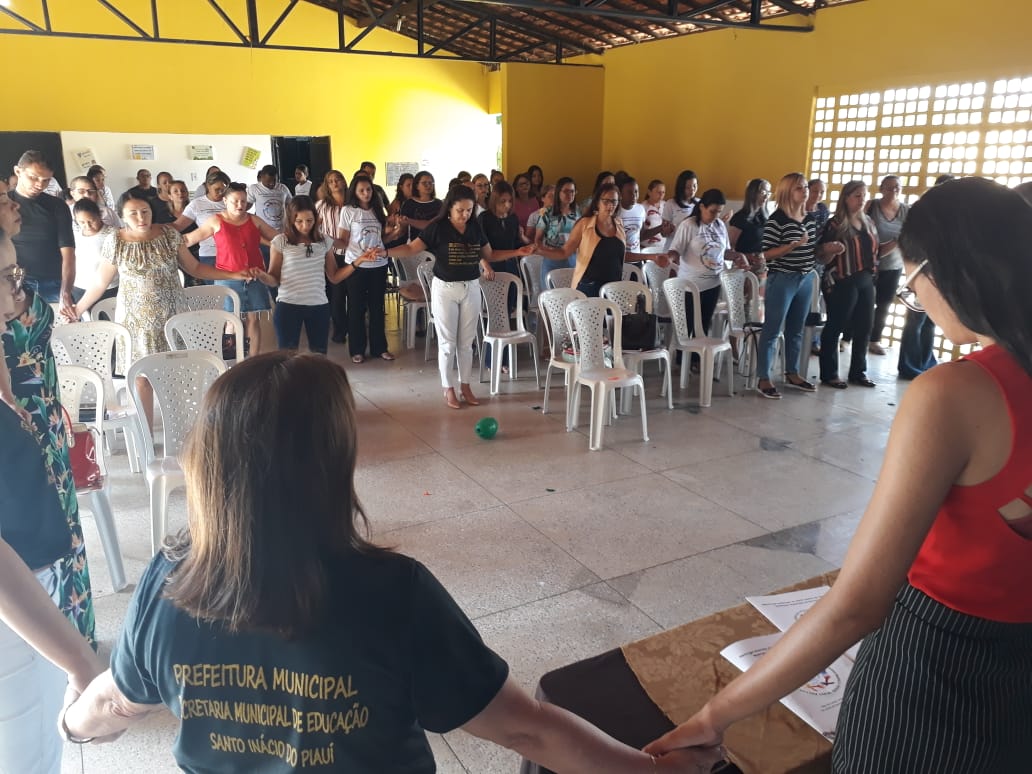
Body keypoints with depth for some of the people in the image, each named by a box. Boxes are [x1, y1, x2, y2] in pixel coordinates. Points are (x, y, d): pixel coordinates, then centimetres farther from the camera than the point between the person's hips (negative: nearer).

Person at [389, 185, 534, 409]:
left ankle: (465, 386, 24)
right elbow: (411, 249, -16)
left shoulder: (475, 227, 2)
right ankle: (448, 389, 16)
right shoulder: (438, 227, -11)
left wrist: (517, 252, 7)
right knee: (447, 342, 3)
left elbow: (489, 255, 13)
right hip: (445, 289, -4)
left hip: (471, 288, 4)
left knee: (466, 342, 11)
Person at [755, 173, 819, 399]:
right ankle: (763, 379, 5)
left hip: (806, 279, 7)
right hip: (782, 280, -7)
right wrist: (795, 244, -25)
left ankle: (792, 373, 28)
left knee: (796, 330, 15)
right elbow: (767, 254, -17)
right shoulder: (776, 220, -13)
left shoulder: (809, 218, 9)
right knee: (772, 330, -1)